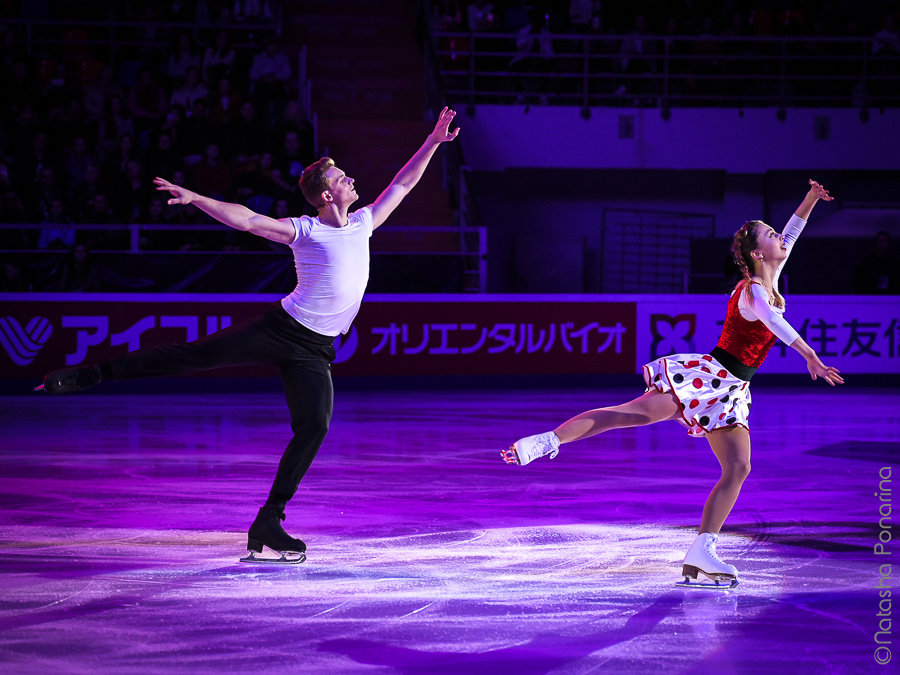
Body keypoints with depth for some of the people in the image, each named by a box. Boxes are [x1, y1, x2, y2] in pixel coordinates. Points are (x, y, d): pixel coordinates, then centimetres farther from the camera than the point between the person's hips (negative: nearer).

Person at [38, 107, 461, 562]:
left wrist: (434, 141, 16)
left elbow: (402, 184, 18)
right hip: (279, 329, -5)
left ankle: (267, 525, -2)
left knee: (314, 429, -8)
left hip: (314, 351, 5)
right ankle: (85, 376, -7)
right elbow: (245, 219, -14)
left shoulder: (363, 223, 11)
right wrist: (194, 199, -26)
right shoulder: (304, 232, -6)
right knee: (191, 355, -11)